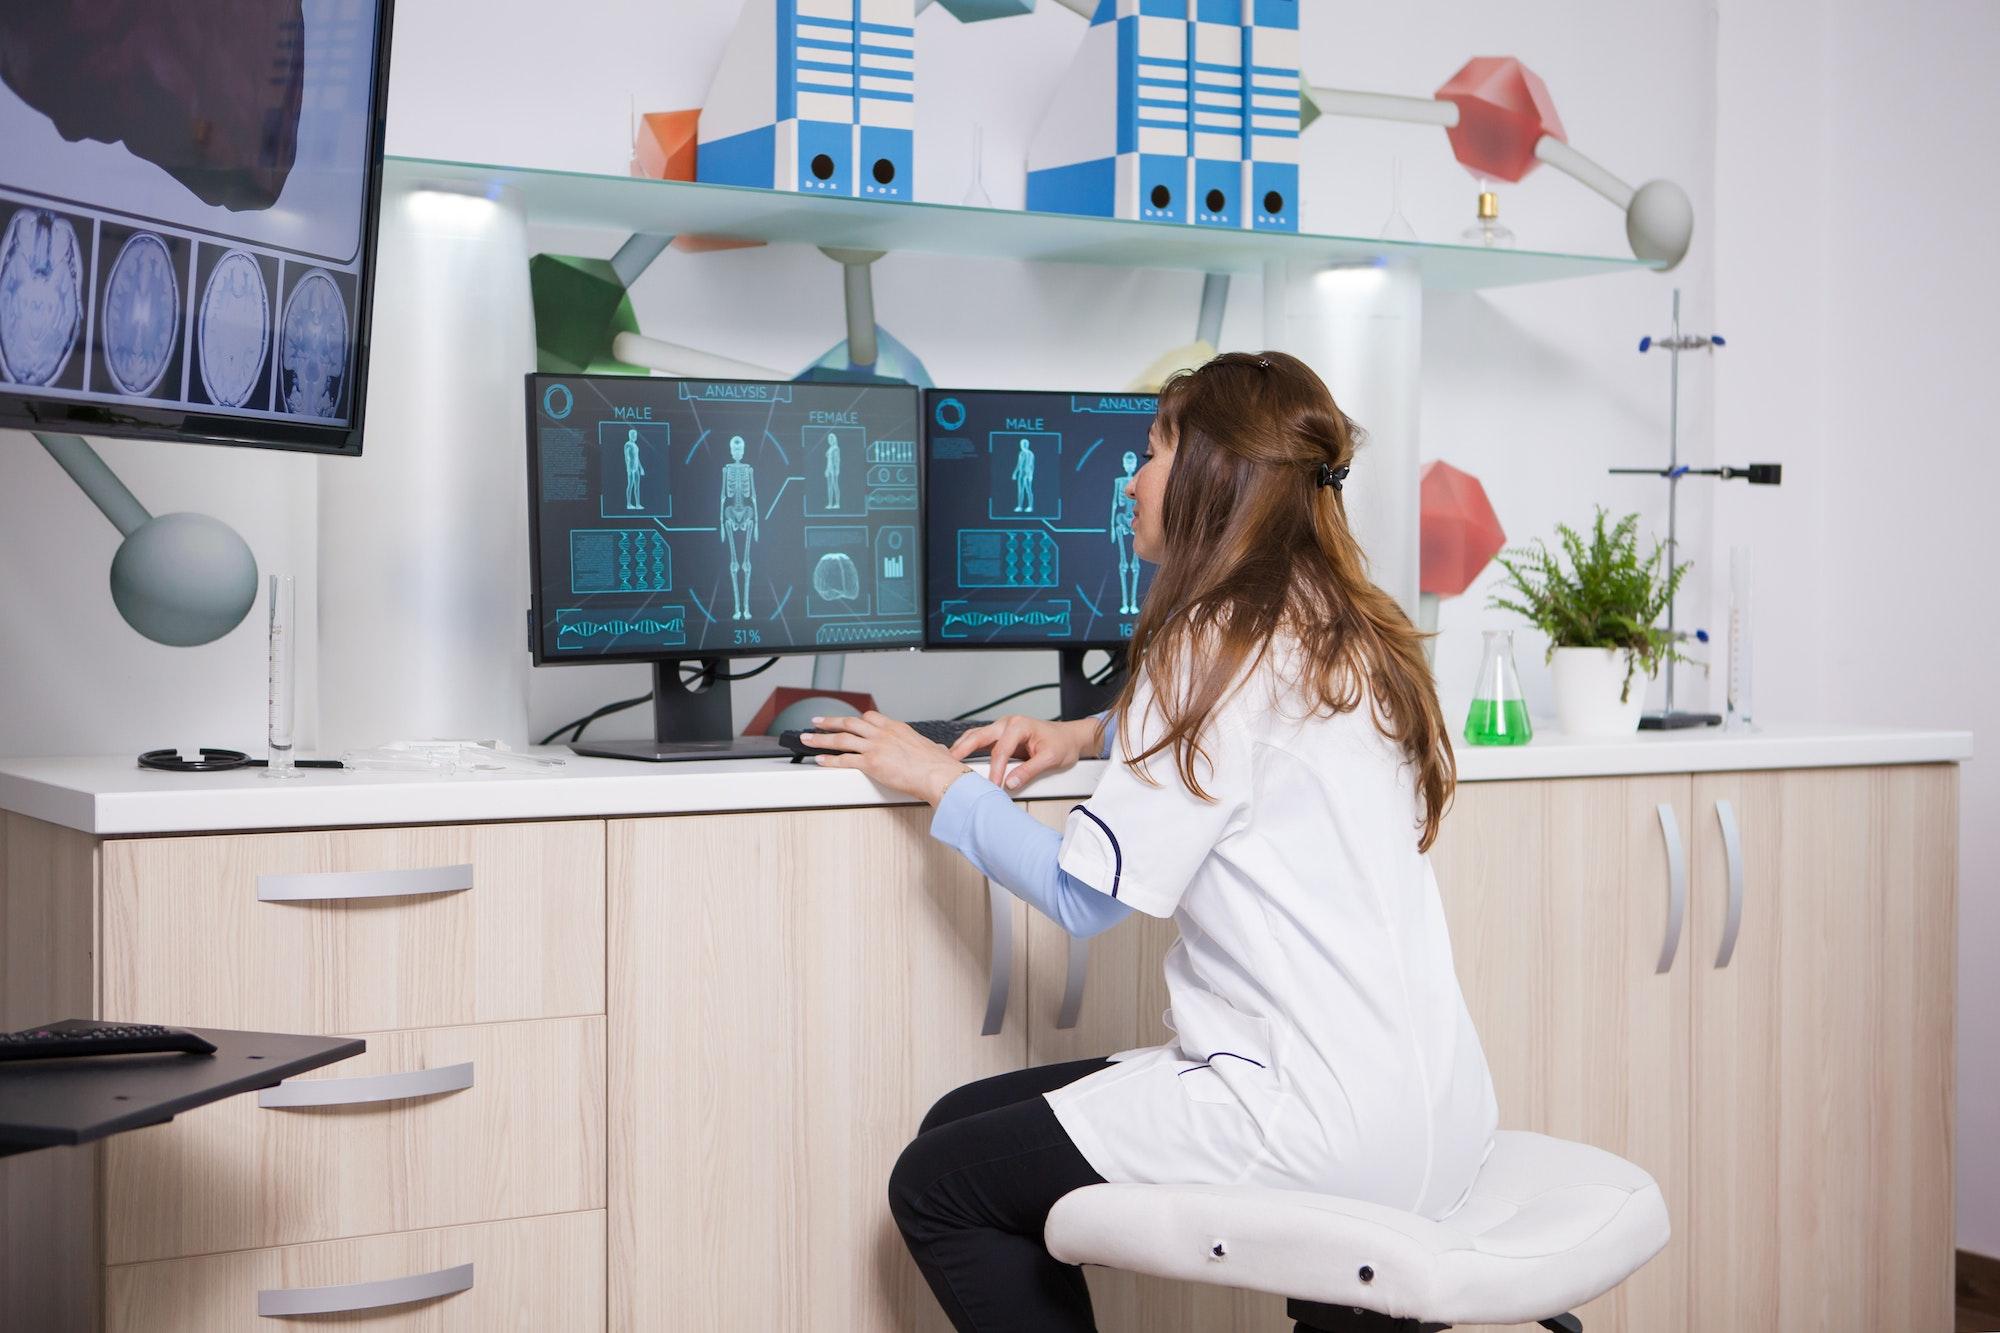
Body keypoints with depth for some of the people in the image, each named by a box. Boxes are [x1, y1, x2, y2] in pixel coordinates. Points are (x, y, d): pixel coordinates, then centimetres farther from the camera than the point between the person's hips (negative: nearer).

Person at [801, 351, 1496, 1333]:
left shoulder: (1221, 641, -13)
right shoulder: (1343, 635, 14)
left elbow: (1084, 897, -11)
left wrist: (942, 782, 3)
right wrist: (1090, 735, 23)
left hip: (1331, 1123, -9)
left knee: (933, 1185, -1)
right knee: (962, 1124, 15)